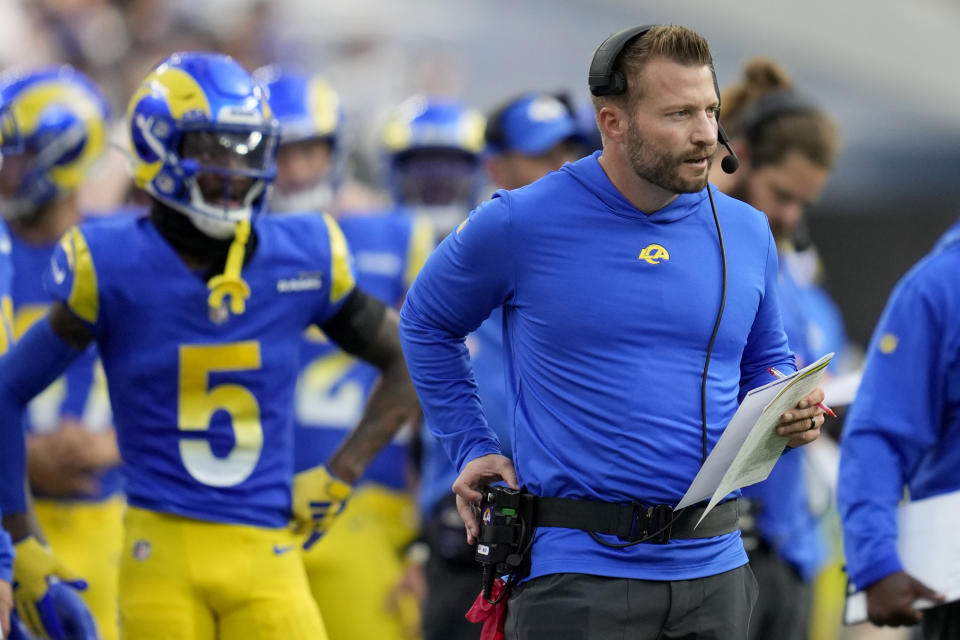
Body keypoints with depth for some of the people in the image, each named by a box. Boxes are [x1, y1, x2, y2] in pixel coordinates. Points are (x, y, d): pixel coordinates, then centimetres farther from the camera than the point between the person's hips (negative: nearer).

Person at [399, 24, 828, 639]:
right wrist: (473, 449, 6)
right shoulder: (521, 224, -4)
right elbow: (427, 323, 12)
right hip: (580, 570, -4)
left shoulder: (747, 232, 7)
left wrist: (791, 413, -1)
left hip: (712, 567, 4)